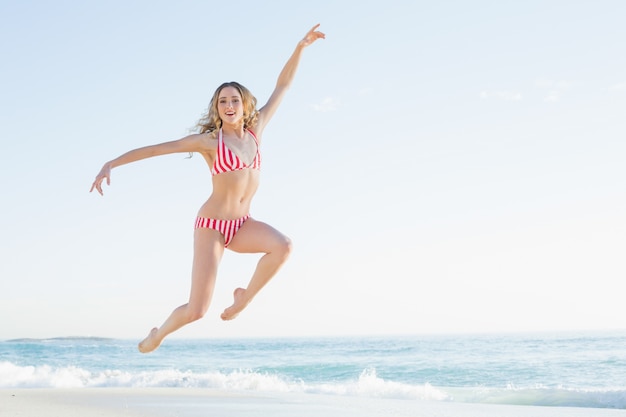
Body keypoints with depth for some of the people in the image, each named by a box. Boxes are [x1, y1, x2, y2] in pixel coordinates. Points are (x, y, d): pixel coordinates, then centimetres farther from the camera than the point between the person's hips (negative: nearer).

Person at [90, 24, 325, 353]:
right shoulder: (208, 140, -5)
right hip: (212, 224, -4)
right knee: (197, 310, -9)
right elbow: (157, 148, -5)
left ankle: (244, 297, -4)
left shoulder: (255, 131, 6)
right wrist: (112, 164, -12)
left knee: (283, 246, -30)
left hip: (242, 225, 4)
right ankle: (158, 333, 25)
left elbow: (283, 85, 10)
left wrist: (301, 47, 6)